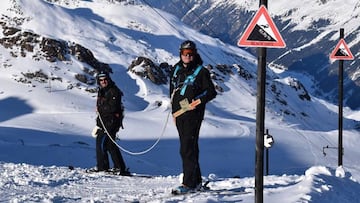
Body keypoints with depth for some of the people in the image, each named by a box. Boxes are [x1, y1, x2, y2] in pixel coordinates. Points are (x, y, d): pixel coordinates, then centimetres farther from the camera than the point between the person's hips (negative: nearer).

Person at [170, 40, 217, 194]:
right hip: (179, 113, 7)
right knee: (188, 148, 12)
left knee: (187, 149, -13)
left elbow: (212, 92, -4)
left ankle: (189, 183, -14)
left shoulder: (201, 71, -2)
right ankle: (196, 181, 20)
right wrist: (173, 111, 21)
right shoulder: (176, 70, 16)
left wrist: (199, 100, -18)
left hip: (193, 114, -7)